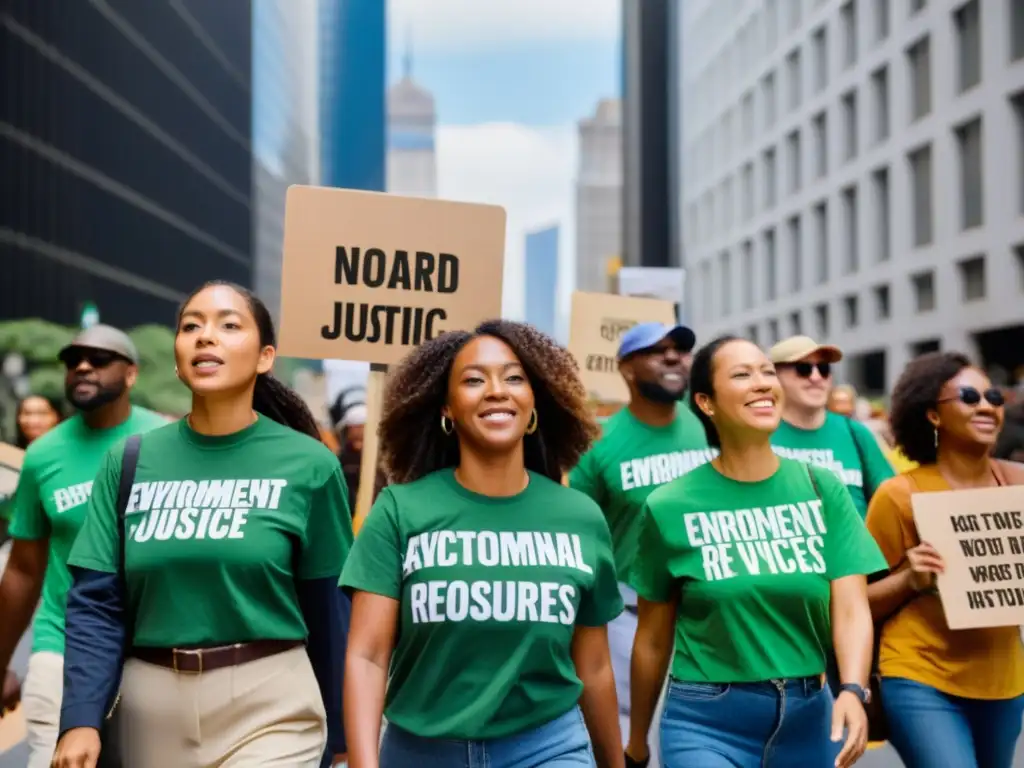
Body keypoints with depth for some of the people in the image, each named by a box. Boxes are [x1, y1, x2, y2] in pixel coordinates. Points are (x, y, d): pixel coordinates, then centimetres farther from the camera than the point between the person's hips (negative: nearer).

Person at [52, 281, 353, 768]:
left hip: (269, 706, -3)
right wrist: (81, 718, -12)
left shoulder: (308, 464, -5)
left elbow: (326, 610, 0)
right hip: (151, 705, 3)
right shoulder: (130, 462, 2)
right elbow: (97, 603, 0)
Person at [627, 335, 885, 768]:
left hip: (808, 716, 3)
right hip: (706, 721, -3)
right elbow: (653, 638, 2)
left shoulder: (822, 488, 1)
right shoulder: (670, 506, -6)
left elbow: (851, 608, -6)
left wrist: (852, 690, -24)